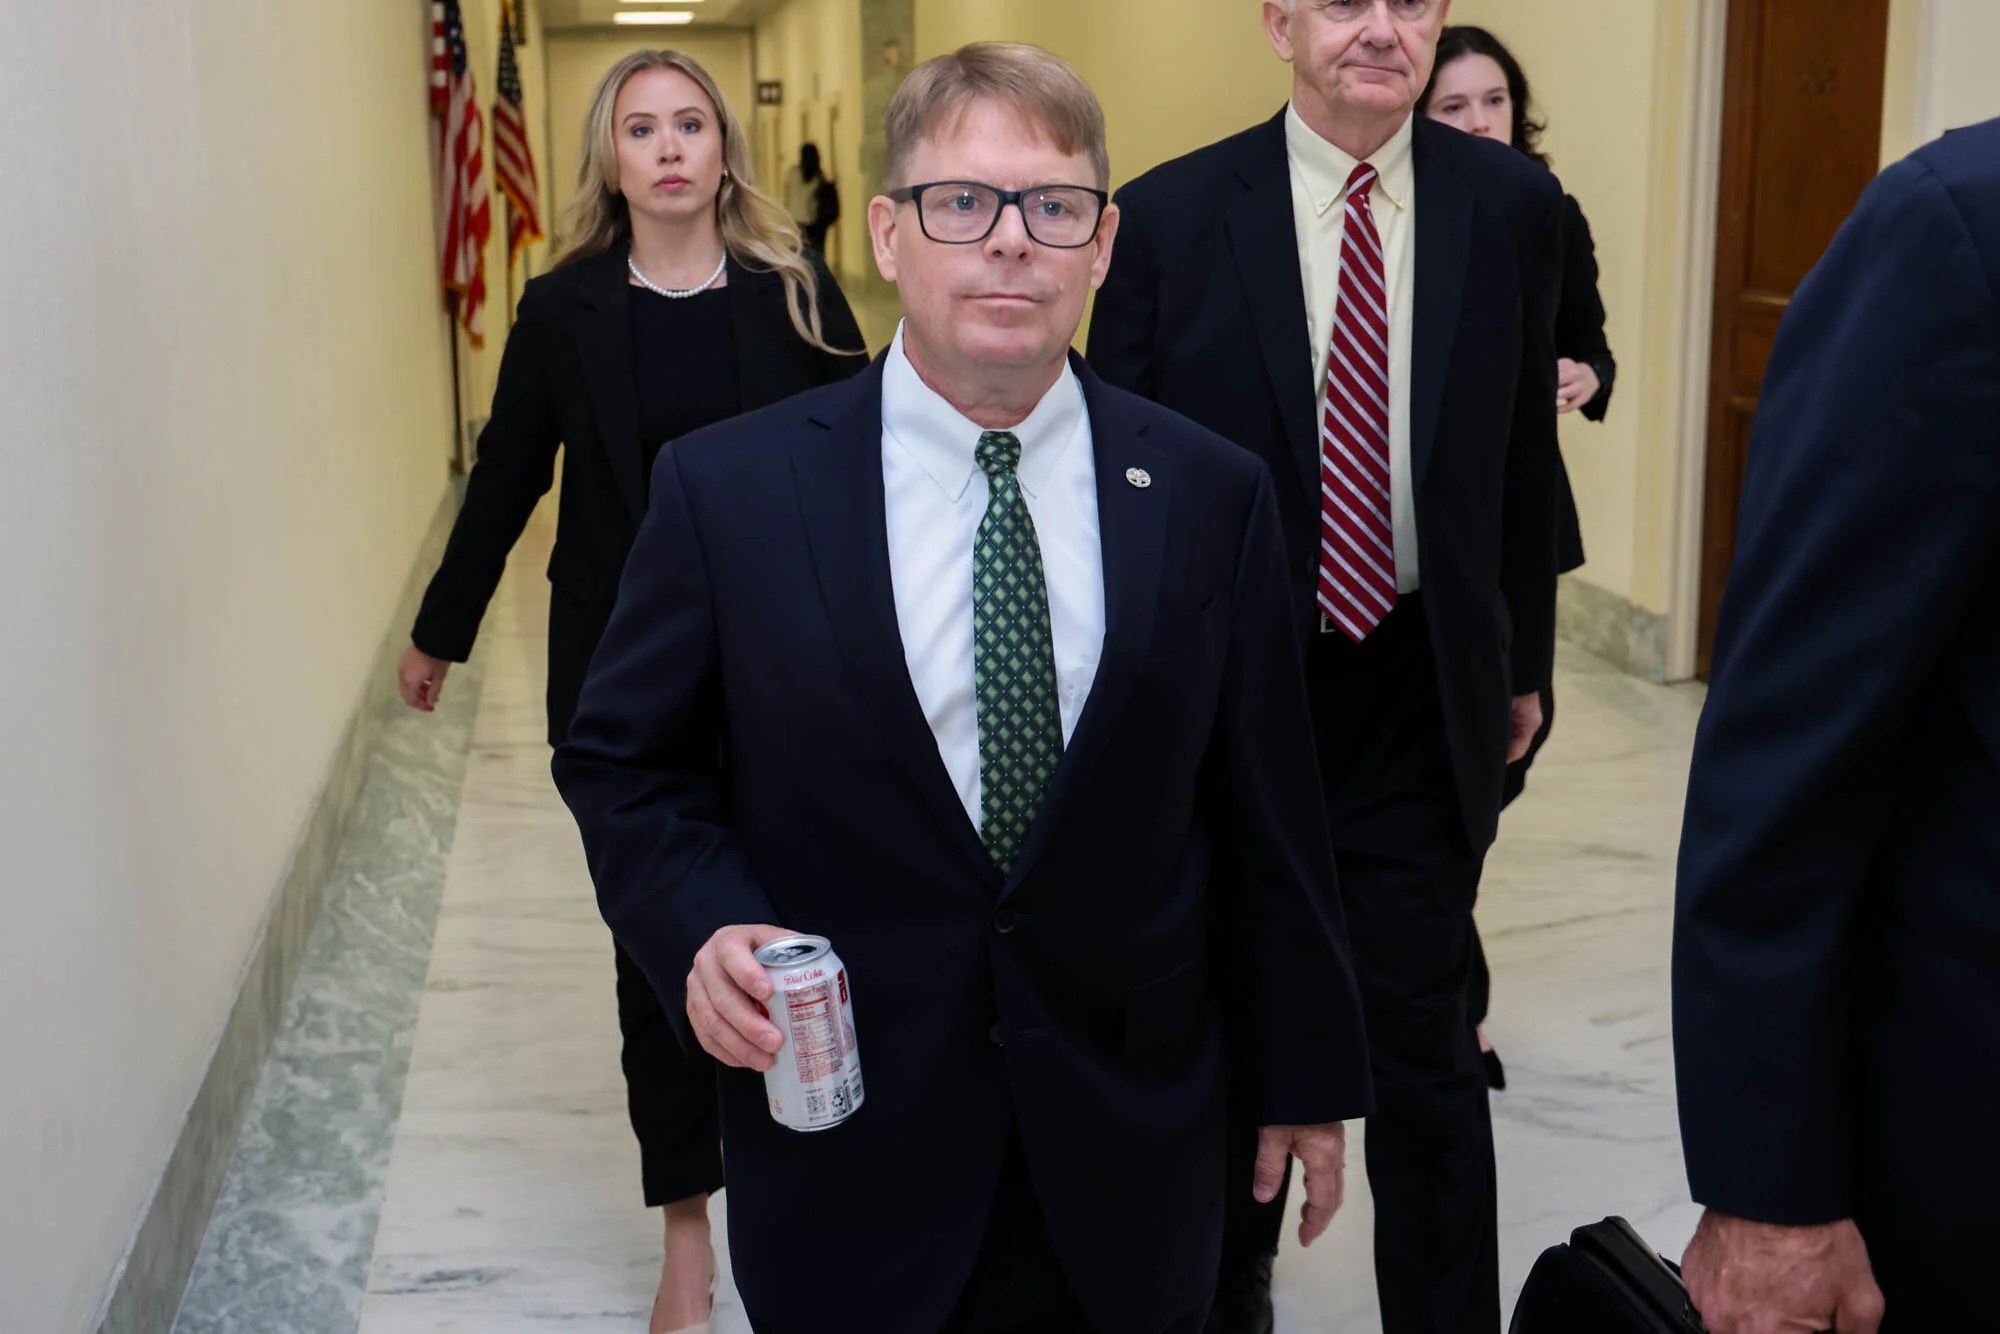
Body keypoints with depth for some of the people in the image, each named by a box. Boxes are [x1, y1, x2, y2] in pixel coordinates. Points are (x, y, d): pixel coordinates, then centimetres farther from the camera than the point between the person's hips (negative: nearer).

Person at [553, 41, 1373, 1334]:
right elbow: (624, 763, 3)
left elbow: (1266, 815, 3)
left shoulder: (1212, 495, -3)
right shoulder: (728, 489, -7)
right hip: (850, 1153, -1)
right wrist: (704, 927, -16)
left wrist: (1308, 1077, 9)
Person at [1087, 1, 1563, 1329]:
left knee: (1426, 1039, 6)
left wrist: (1523, 664, 10)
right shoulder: (1169, 217, -8)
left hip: (1426, 697, 0)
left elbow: (1523, 455, 5)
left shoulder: (1512, 204, -2)